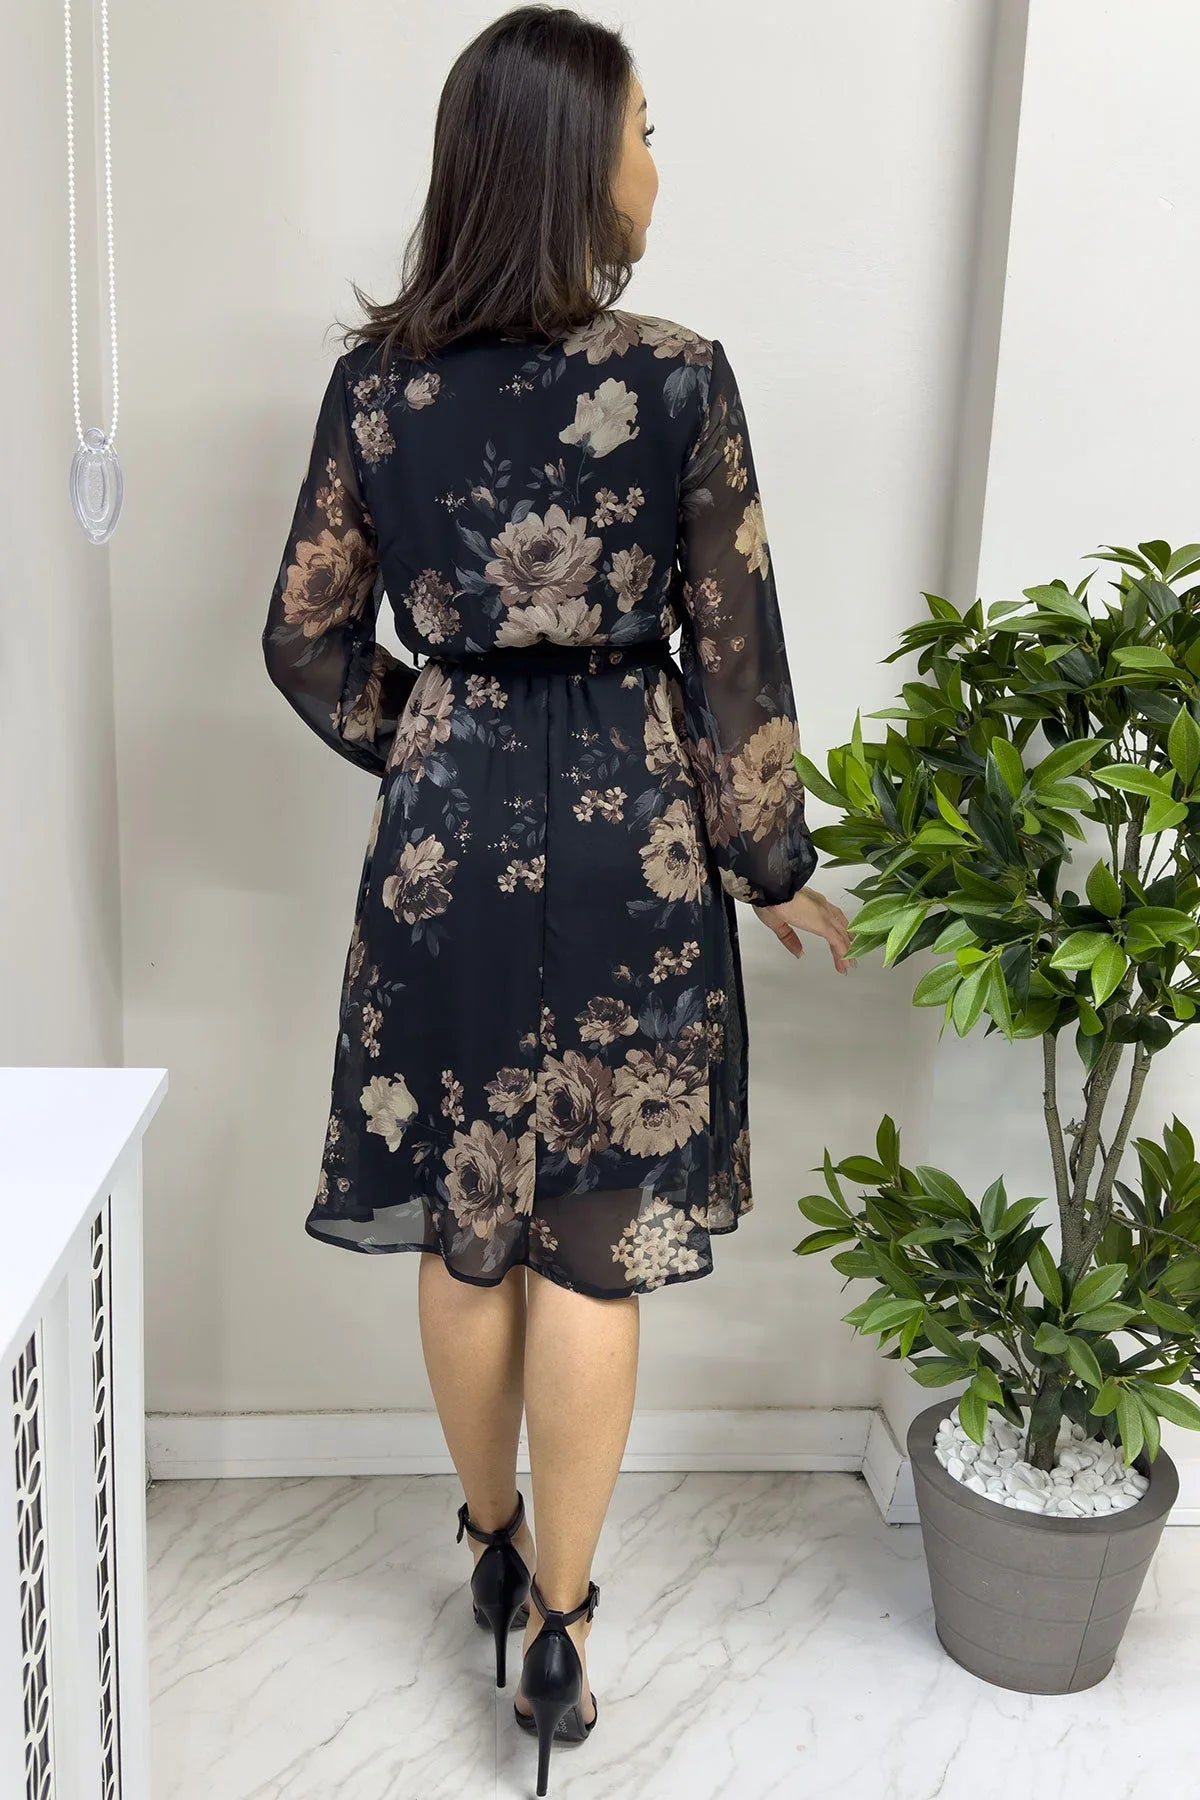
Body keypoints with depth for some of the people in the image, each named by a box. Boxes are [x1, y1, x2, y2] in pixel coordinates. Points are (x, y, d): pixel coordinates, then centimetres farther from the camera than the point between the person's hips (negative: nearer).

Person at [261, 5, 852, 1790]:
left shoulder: (377, 383, 0)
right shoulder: (679, 379, -10)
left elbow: (310, 637, 5)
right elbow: (734, 659, -7)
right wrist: (775, 862, 4)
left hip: (445, 839, 3)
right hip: (629, 841, -3)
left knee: (464, 1232, 17)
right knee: (596, 1248, 9)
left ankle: (492, 1544, 39)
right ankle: (559, 1623, 22)